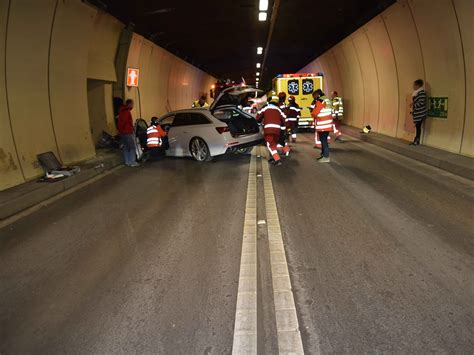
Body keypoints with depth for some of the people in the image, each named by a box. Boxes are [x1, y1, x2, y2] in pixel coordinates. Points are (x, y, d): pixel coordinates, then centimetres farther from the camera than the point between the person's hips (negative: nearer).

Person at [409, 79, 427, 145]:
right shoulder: (416, 92, 16)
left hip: (420, 113, -9)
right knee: (417, 127, 9)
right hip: (417, 113, 9)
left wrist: (413, 105, -11)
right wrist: (413, 103, 6)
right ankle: (416, 141, 12)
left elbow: (421, 102, -19)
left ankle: (417, 141, -1)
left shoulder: (422, 92, -12)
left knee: (418, 127, -5)